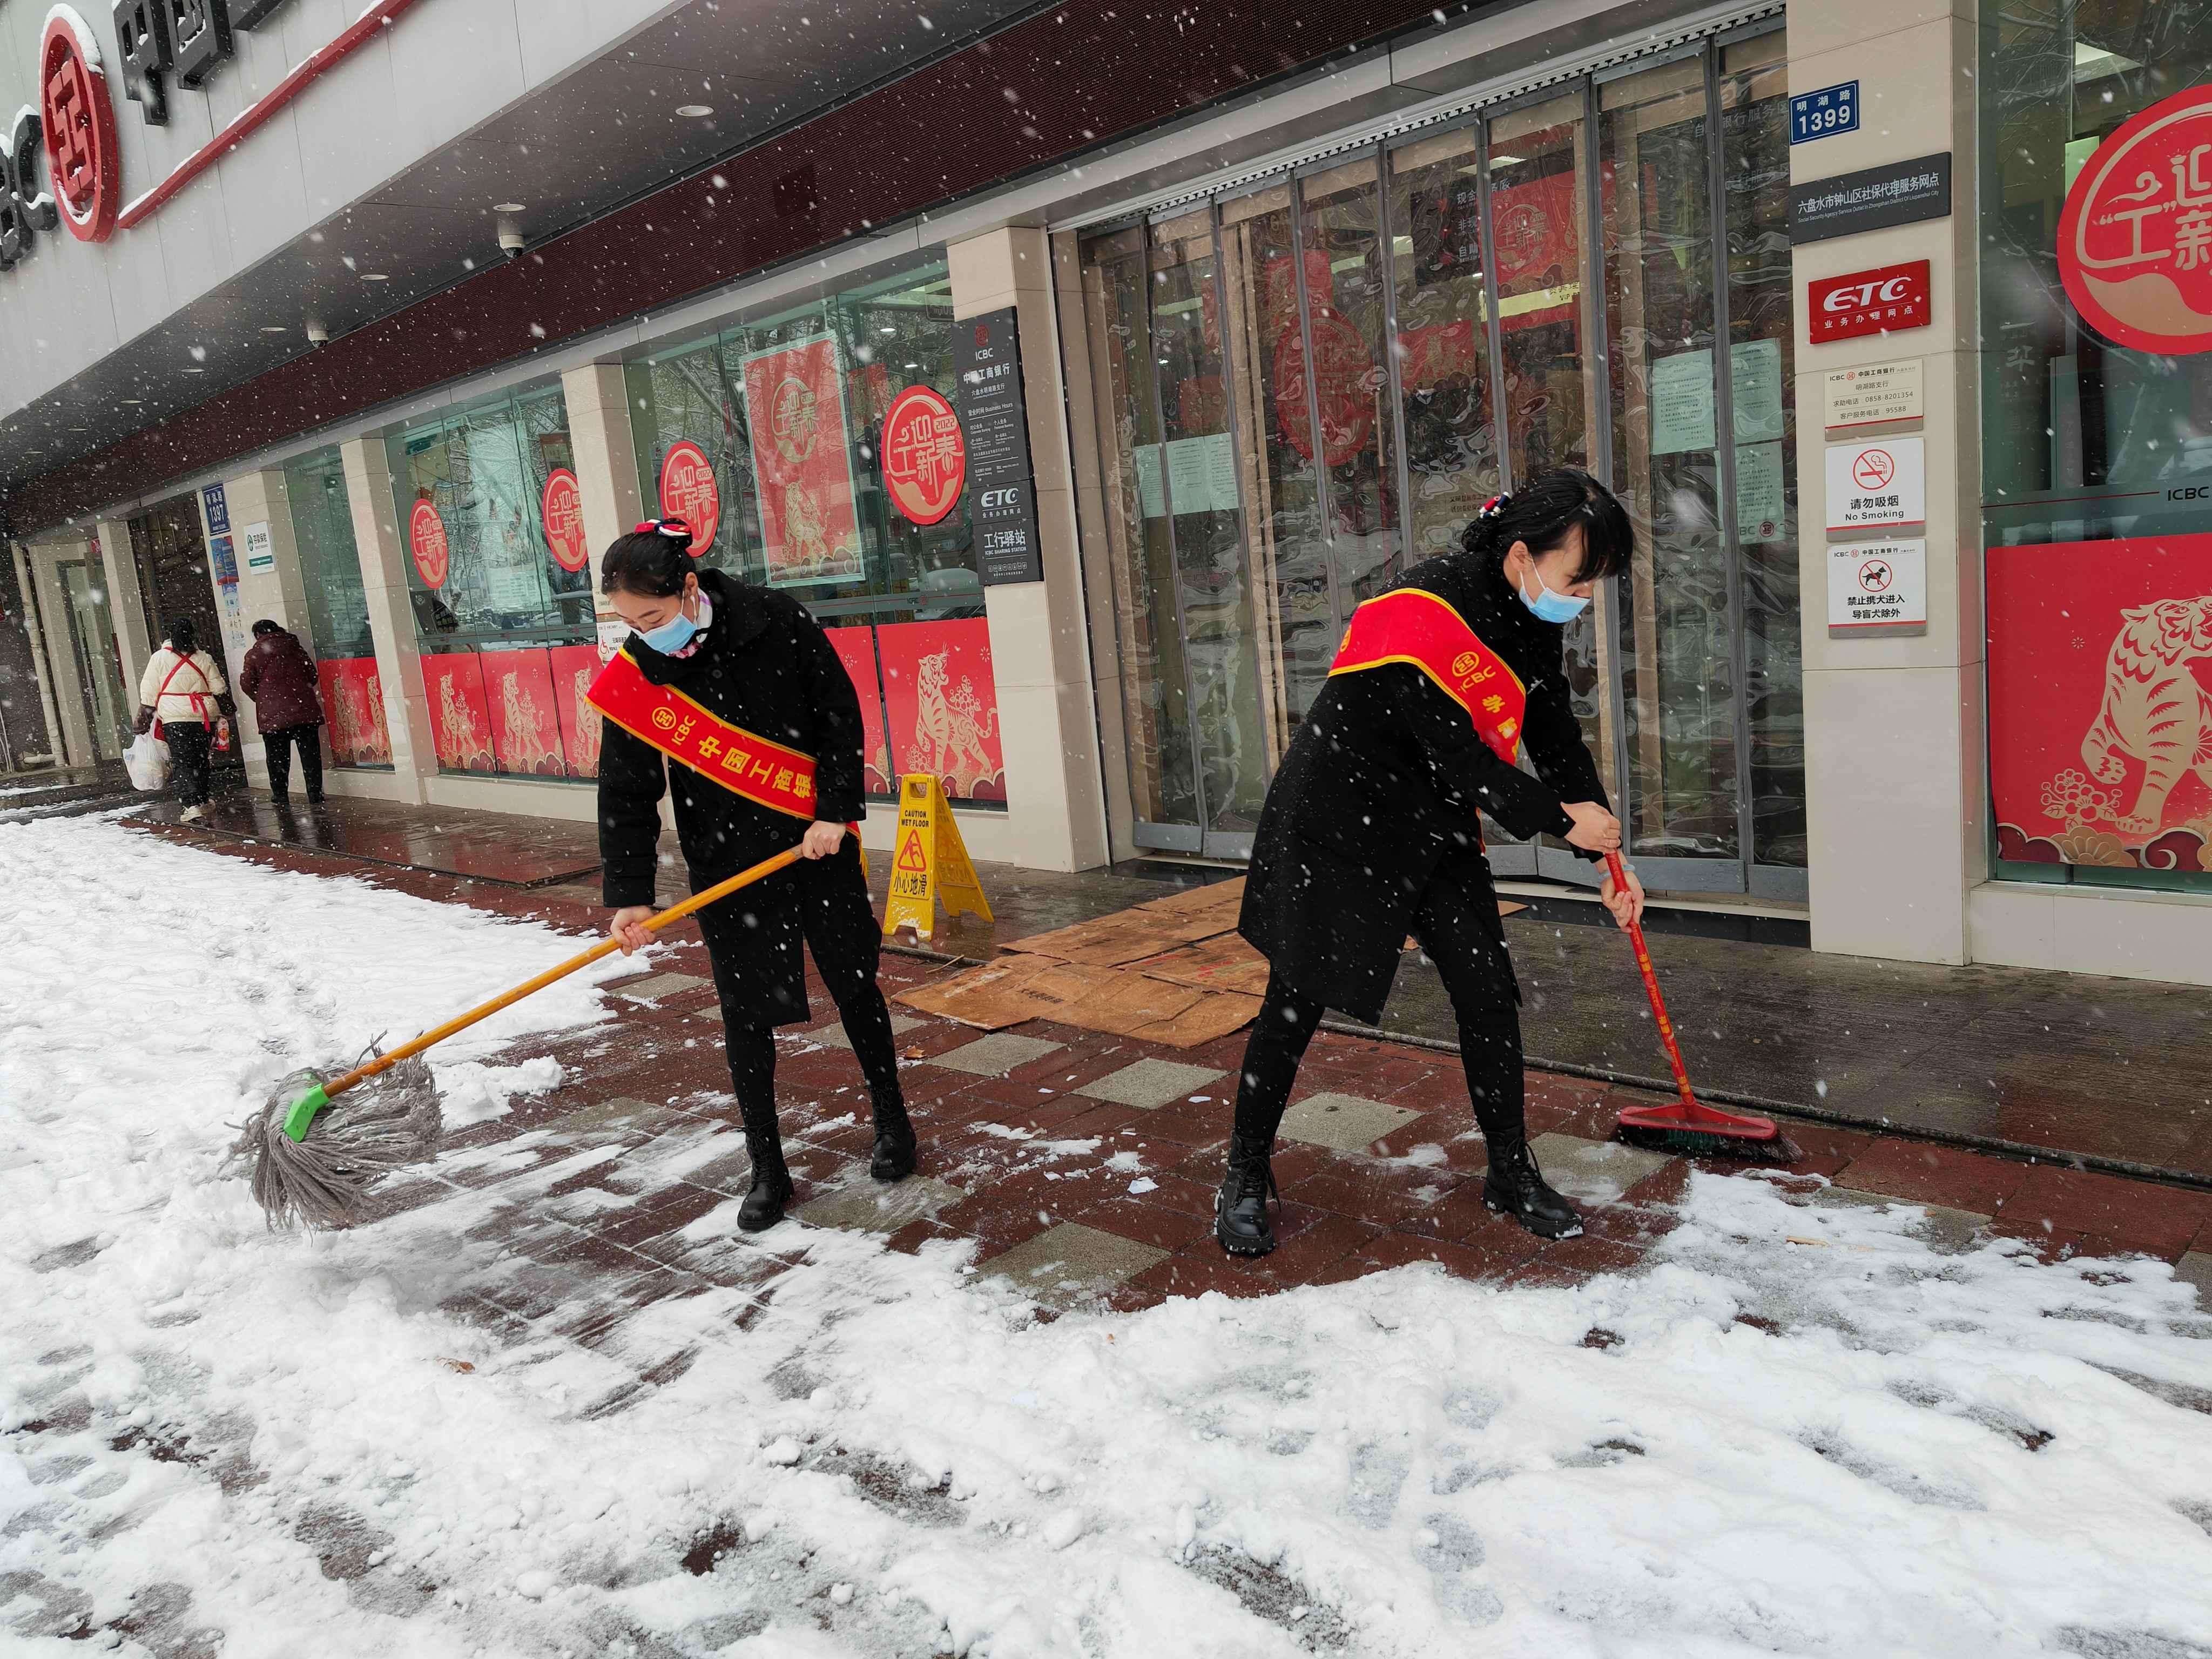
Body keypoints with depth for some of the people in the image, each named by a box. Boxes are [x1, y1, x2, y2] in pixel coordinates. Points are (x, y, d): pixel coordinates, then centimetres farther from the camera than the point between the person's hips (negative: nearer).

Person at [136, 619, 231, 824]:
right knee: (200, 760, 15)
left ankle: (192, 806, -15)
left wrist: (144, 721, 8)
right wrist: (226, 714, 19)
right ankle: (202, 801, 24)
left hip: (175, 717, -3)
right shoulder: (204, 658, 6)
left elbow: (148, 692, 1)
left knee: (182, 762, -4)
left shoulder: (159, 658, 0)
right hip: (204, 717, 3)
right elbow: (219, 690, 7)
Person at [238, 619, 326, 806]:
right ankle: (315, 795, 1)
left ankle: (281, 797, 12)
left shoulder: (254, 654, 1)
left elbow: (246, 683, -2)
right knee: (310, 754, 4)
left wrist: (261, 698, 16)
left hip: (272, 714, -2)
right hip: (304, 708, 2)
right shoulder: (294, 646, 9)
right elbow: (312, 674, 11)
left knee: (278, 758, 8)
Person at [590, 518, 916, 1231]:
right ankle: (768, 1171, 18)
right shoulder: (634, 679, -10)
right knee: (746, 1014, 2)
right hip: (728, 864, 1)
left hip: (819, 843, 0)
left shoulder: (776, 623, -14)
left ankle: (893, 1121, 34)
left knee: (855, 985, 11)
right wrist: (630, 894, -8)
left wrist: (836, 812, -11)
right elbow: (626, 796, -4)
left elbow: (842, 716, -6)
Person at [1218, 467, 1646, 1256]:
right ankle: (1246, 1176, 18)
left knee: (1488, 992, 5)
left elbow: (1555, 739, 9)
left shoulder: (1531, 616, 0)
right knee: (1297, 1000, 1)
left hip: (1436, 828, 8)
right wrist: (1560, 818, -14)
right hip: (1338, 821, -7)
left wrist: (1608, 857, 6)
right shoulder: (1425, 613, -28)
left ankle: (1511, 1171, 22)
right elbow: (1456, 755, -27)